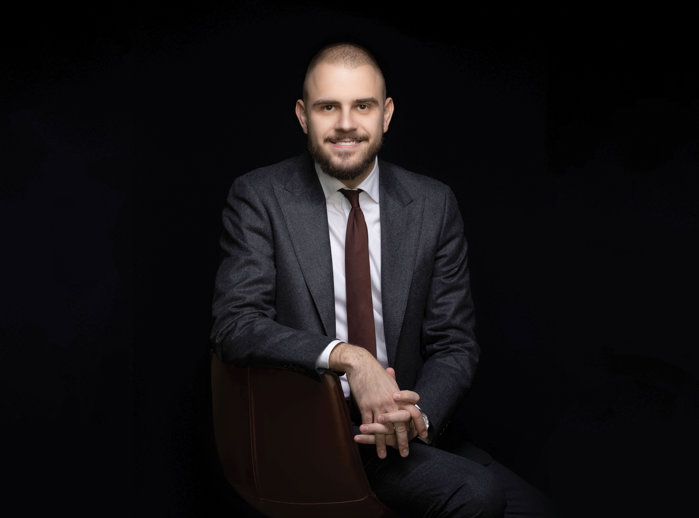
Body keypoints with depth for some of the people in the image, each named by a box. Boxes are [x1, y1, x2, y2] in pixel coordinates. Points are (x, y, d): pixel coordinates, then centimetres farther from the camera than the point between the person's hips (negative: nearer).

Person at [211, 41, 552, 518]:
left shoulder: (433, 205, 5)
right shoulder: (259, 197, -2)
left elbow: (454, 342, 5)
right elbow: (235, 324, -12)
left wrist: (418, 415, -16)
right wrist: (345, 355, -26)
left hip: (402, 422, 4)